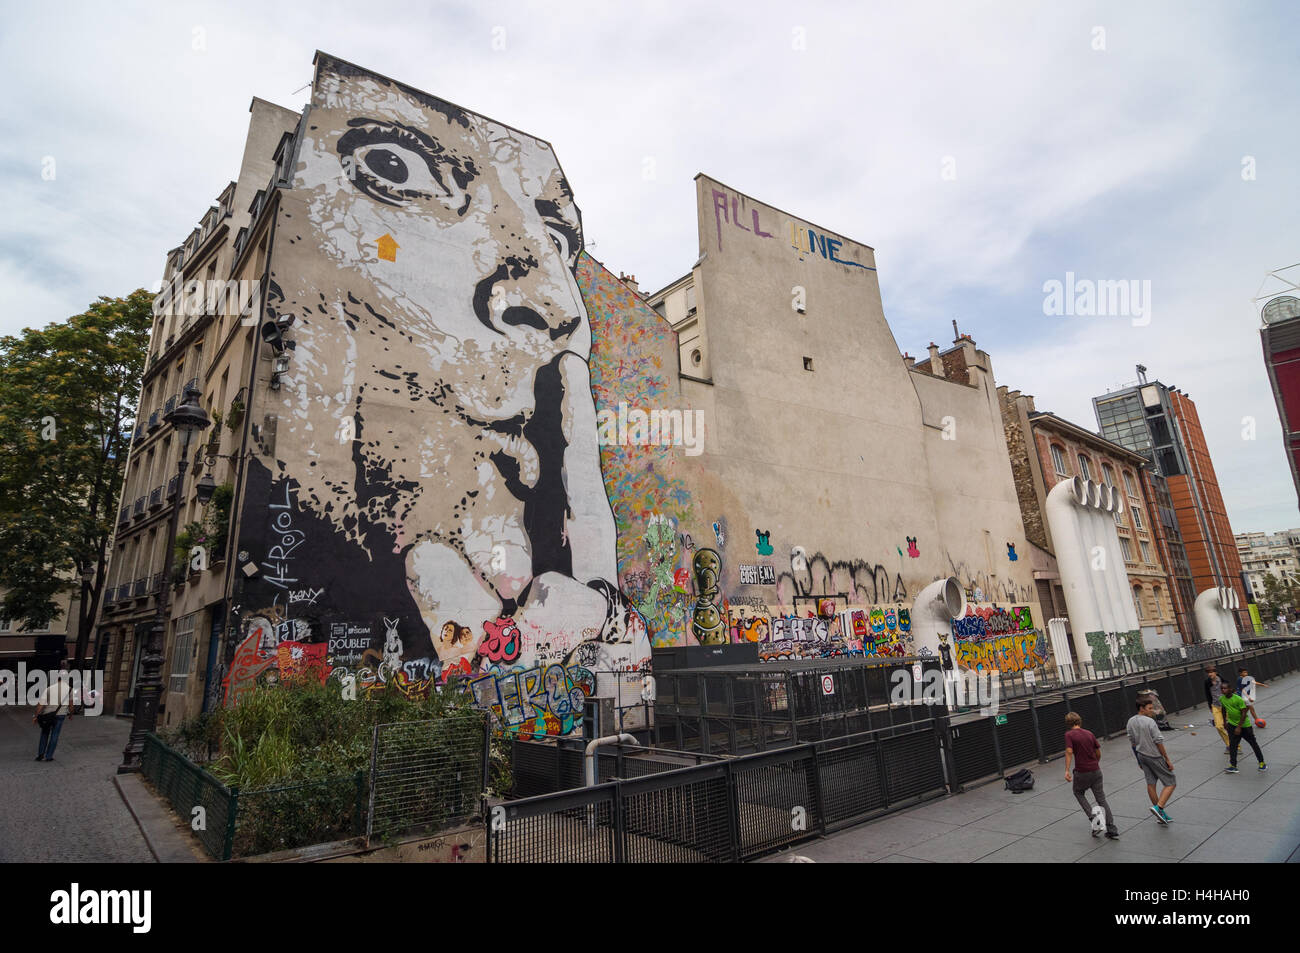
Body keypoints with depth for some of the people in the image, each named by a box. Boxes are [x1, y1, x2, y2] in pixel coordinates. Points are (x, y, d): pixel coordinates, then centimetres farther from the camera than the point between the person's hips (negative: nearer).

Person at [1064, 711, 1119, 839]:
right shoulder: (1089, 733, 6)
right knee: (1101, 800, 13)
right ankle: (1112, 830, 9)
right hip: (1096, 771, 5)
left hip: (1081, 772, -4)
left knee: (1078, 793, 22)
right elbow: (1098, 753, 12)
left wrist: (1067, 770, -18)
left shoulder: (1069, 734, -9)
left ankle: (1093, 819, 7)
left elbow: (1069, 752, -21)